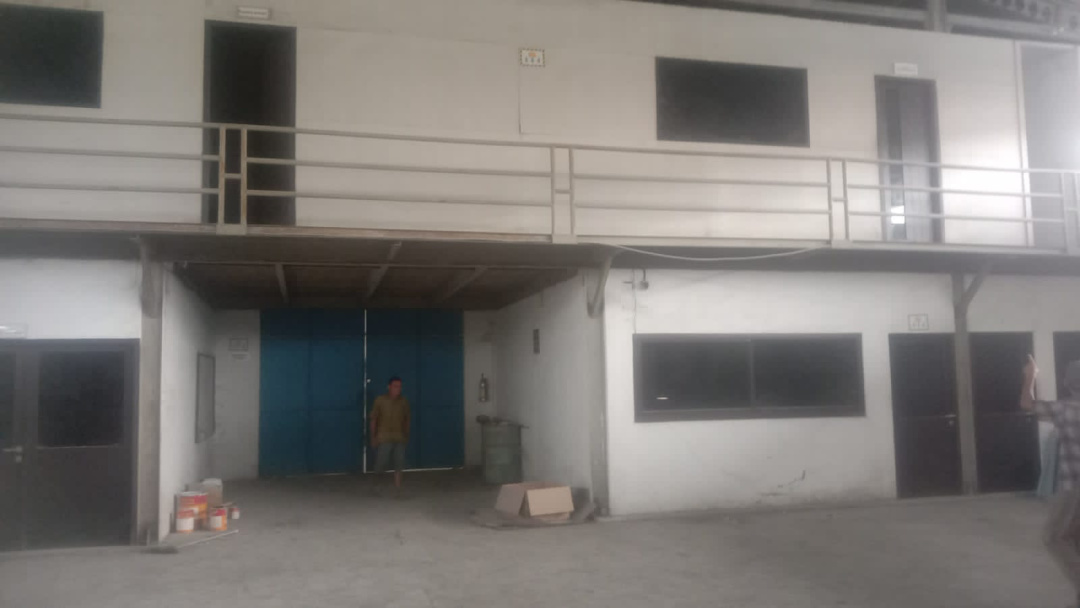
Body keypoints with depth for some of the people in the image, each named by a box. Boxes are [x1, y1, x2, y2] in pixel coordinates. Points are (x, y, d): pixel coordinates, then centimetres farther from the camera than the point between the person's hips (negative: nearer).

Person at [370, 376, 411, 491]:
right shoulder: (380, 400, -4)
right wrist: (373, 437, -2)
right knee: (381, 464, -2)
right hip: (383, 438, -3)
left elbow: (406, 420, 11)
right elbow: (374, 420, 0)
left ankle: (397, 487, 9)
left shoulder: (404, 401, 3)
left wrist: (407, 436, 9)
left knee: (398, 465, 2)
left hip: (399, 438, 3)